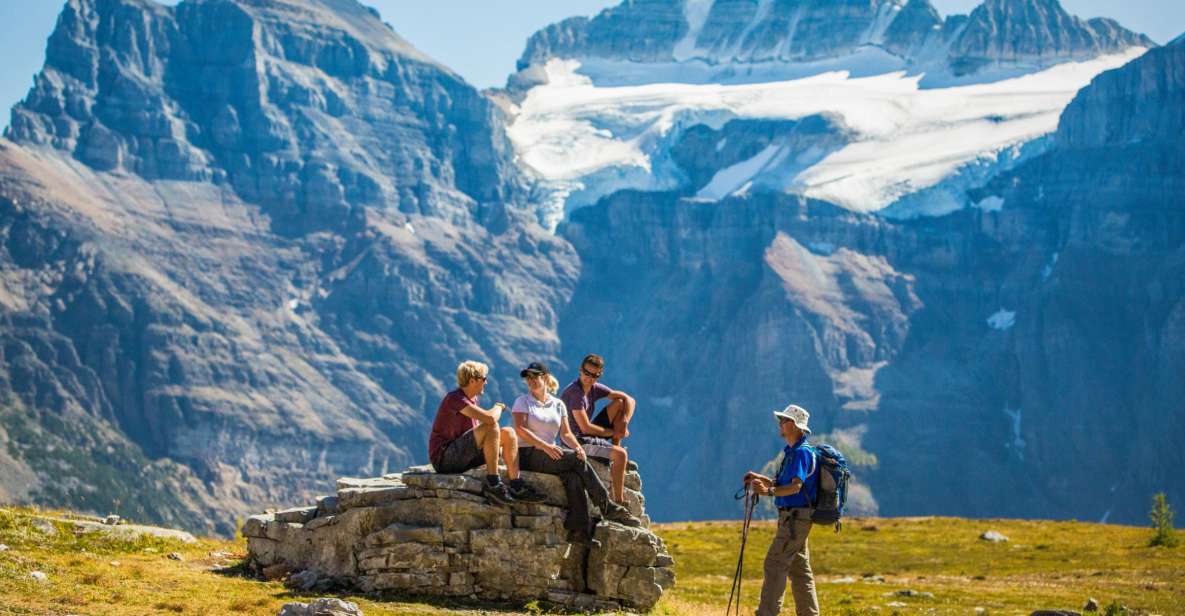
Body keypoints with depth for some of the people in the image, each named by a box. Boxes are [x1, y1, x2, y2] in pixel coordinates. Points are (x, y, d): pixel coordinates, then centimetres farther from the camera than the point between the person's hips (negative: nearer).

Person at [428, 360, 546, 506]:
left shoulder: (472, 399, 14)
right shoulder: (454, 398, -17)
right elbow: (490, 418, -28)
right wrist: (499, 407, -6)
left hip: (462, 457, 10)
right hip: (444, 459, -10)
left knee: (508, 433, 1)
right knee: (491, 426, -26)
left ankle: (516, 486, -9)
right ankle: (492, 484, -24)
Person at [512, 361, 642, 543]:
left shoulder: (557, 404, 17)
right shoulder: (522, 402, 5)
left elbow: (566, 433, 10)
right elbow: (520, 429, -10)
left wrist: (577, 447, -12)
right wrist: (545, 446, -22)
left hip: (550, 453, 4)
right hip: (527, 455, -4)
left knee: (574, 477, -29)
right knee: (577, 460, -25)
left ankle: (579, 529, -36)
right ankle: (608, 507, -24)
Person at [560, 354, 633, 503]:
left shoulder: (595, 388, 3)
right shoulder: (575, 393, -22)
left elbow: (628, 399, 6)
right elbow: (586, 427, -24)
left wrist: (624, 422, -12)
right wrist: (614, 432, -13)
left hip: (589, 434, 9)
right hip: (576, 441, -9)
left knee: (620, 403, 4)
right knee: (621, 454, -24)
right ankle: (618, 500, -19)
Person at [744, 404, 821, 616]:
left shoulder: (802, 452, -15)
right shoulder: (791, 452, 17)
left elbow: (795, 486, -27)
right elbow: (783, 484, 22)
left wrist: (769, 491, -38)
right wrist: (760, 479, 10)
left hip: (796, 517, -11)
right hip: (792, 517, 11)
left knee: (775, 563, -13)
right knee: (799, 569, 12)